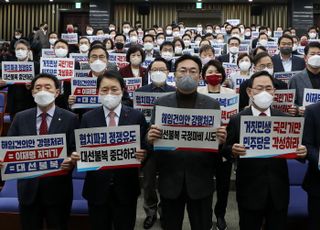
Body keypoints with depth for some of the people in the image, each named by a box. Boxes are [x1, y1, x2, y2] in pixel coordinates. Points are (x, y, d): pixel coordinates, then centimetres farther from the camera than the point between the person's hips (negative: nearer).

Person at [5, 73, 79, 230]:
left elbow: (76, 150, -6)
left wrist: (71, 161, -26)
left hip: (58, 187, -2)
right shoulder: (20, 118, 6)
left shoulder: (70, 119, -2)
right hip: (28, 186, 2)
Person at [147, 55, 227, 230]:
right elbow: (151, 138, 1)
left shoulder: (212, 104, 1)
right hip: (170, 180, 1)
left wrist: (221, 140, -21)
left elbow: (218, 140, 1)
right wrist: (150, 138, -21)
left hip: (201, 181, 0)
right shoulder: (161, 103, 2)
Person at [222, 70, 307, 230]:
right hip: (249, 192, -2)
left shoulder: (285, 119, 3)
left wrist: (302, 152, -17)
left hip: (278, 192, 3)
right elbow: (225, 151, -3)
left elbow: (293, 148, 5)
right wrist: (232, 151, -25)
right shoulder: (237, 120, -4)